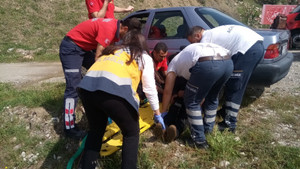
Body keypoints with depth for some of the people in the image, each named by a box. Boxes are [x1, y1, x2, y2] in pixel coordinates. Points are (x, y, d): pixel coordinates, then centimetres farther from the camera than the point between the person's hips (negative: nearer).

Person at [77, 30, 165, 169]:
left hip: (87, 86, 5)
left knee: (95, 130, 28)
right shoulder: (144, 57, 25)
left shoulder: (113, 51, 37)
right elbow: (149, 88, 24)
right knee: (131, 133, 19)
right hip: (115, 89, -5)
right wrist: (157, 113, 37)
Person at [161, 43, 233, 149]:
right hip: (228, 62, 7)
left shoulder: (173, 63, 25)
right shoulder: (191, 51, 43)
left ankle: (199, 140, 16)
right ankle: (208, 129, 41)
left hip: (207, 64, -7)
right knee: (212, 98, 30)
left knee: (192, 102, 13)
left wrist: (163, 113, 32)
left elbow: (168, 91, 22)